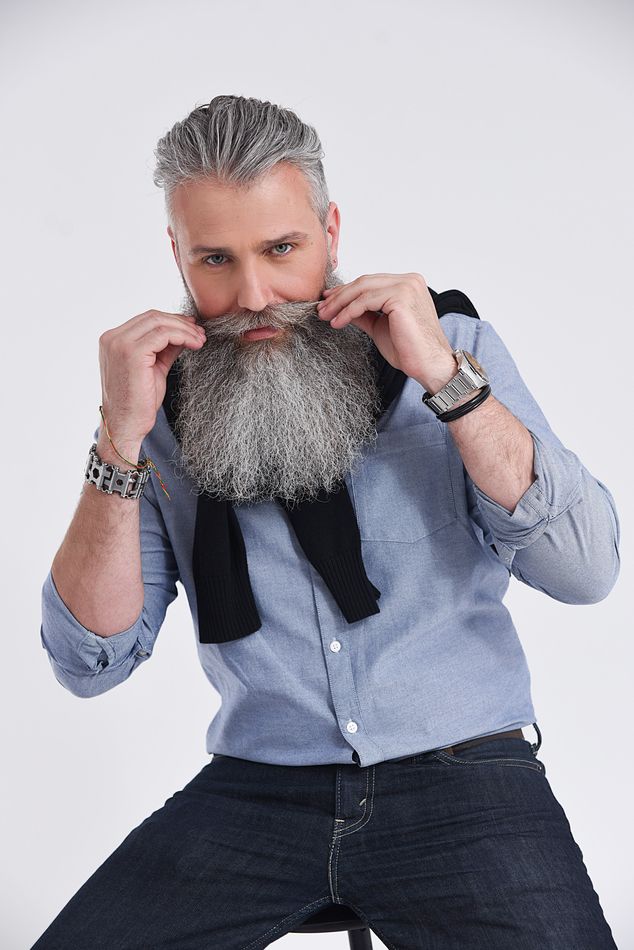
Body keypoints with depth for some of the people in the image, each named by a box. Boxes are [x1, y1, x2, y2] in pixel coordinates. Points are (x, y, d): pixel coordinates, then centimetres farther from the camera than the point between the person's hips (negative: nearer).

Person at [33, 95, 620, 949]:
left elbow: (586, 573, -10)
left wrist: (445, 379, -18)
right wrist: (122, 439, -14)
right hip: (253, 790, 1)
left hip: (464, 777, 0)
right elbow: (91, 662, -3)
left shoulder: (456, 350, -1)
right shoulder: (167, 405, 2)